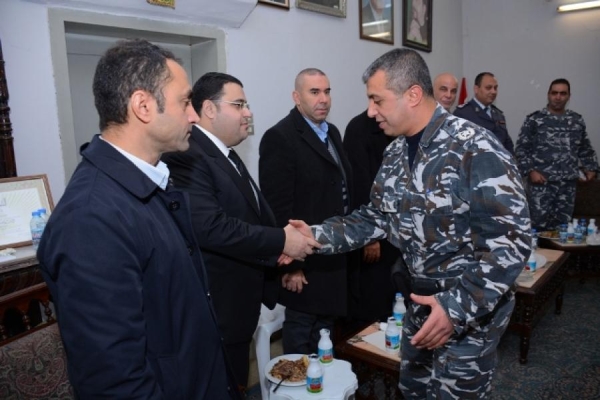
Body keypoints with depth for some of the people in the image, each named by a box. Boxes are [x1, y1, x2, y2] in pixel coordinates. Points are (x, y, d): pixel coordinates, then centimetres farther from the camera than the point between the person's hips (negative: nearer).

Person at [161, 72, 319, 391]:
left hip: (238, 299, 9)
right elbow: (211, 227, -31)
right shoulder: (187, 156, -20)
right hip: (216, 305, -9)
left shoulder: (226, 154, 12)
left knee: (235, 384, 25)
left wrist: (277, 241, -2)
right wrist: (280, 241, -23)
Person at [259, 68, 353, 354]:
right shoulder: (279, 138, -15)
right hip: (305, 262, -8)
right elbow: (279, 208, -19)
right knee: (301, 336, 9)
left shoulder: (332, 132, 12)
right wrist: (291, 265, -19)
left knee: (325, 335, 21)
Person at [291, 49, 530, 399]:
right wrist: (317, 236, -6)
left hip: (474, 309, -7)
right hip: (422, 301, 7)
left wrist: (459, 306, -28)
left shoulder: (476, 149, -23)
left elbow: (513, 239, -24)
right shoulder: (396, 153, 1)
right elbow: (377, 218, 6)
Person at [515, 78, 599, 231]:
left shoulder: (577, 120, 12)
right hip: (541, 182, -4)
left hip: (568, 184, 4)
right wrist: (530, 171, -13)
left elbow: (585, 148, 22)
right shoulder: (534, 120, -2)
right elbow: (522, 149, -3)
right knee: (539, 225, -6)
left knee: (563, 226, 9)